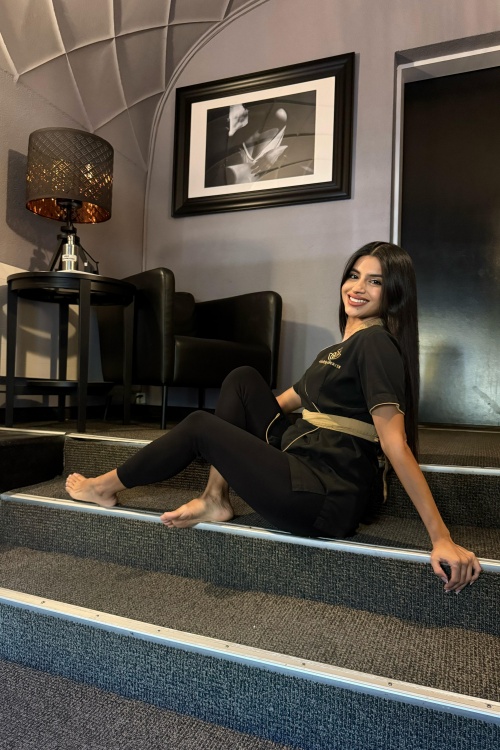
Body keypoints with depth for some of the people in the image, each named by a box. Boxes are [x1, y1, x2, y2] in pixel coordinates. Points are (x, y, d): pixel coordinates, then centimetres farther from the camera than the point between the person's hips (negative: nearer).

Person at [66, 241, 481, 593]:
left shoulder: (375, 342, -13)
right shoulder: (342, 348, 15)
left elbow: (395, 442, -22)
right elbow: (289, 400, 22)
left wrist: (442, 537, -26)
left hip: (323, 500, -8)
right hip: (300, 464, 8)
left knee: (201, 426, -1)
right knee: (243, 379, 7)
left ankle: (107, 487, 21)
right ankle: (215, 499, 3)